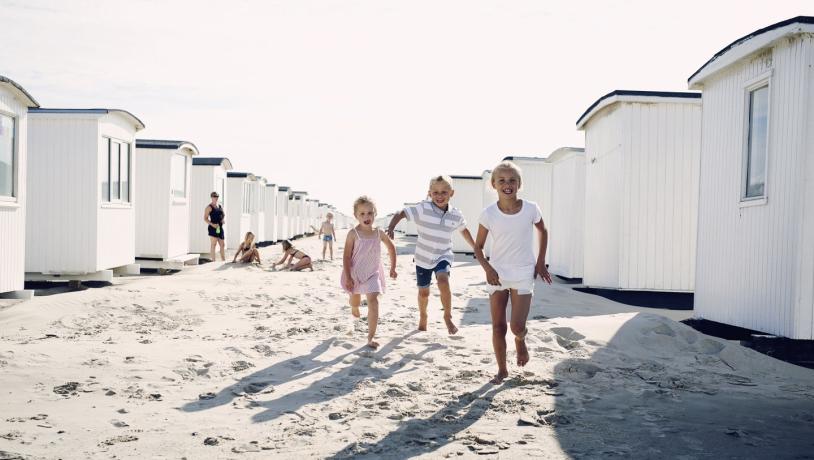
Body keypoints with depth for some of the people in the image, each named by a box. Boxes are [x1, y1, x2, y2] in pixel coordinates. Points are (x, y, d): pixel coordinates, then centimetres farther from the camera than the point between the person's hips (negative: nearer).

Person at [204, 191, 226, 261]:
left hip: (220, 228, 7)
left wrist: (223, 219, 7)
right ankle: (213, 261, -8)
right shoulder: (209, 207, -5)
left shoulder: (220, 207, 15)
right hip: (213, 228, -7)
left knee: (222, 245, 9)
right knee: (213, 244, -8)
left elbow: (223, 215, 29)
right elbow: (205, 218, -10)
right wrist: (212, 224, -23)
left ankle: (224, 260, 16)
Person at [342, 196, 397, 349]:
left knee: (373, 301, -15)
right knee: (355, 300, 20)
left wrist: (393, 268, 11)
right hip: (355, 273, -1)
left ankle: (371, 337, -14)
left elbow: (391, 248, 11)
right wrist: (348, 278, -17)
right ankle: (354, 307, 61)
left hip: (373, 273, 1)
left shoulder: (379, 233, -7)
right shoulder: (353, 234, -15)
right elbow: (346, 257, -14)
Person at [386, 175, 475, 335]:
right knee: (423, 292, 13)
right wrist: (391, 228, -39)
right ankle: (422, 317, 43)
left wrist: (475, 248, 23)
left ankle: (448, 316, -7)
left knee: (443, 281, -27)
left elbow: (464, 230, 14)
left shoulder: (456, 215, -6)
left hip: (443, 256, 1)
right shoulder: (423, 209, -18)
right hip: (424, 258, 0)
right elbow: (400, 214, -21)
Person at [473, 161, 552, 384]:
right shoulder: (489, 214, -9)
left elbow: (543, 232, 11)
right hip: (497, 274, 1)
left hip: (524, 274, -1)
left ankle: (520, 340, 27)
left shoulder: (530, 209, -9)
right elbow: (478, 246, 1)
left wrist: (541, 262, 6)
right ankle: (502, 369, 21)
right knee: (498, 326, 5)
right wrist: (487, 268, -14)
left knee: (517, 326, -9)